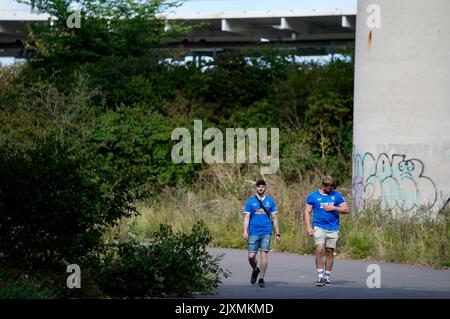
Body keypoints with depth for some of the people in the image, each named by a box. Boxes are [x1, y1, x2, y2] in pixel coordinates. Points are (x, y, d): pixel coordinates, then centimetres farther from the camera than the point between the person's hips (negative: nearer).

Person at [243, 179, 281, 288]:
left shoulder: (270, 201, 9)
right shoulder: (250, 201, 6)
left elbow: (274, 218, 12)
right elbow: (246, 217, 3)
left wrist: (277, 234, 8)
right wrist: (245, 231, -9)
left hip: (266, 232, 0)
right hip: (254, 232, 0)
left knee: (264, 254, -8)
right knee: (251, 256, -3)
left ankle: (261, 278, -1)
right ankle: (255, 270, 28)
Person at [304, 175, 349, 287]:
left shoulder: (337, 195, 8)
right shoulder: (313, 196, 4)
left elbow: (346, 209, 7)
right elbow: (307, 212, 5)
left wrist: (334, 208, -8)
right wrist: (309, 227, -5)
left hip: (333, 228, 2)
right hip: (319, 227, -2)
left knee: (330, 252, 5)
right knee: (319, 250, -17)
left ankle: (327, 277, 13)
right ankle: (320, 276, -14)